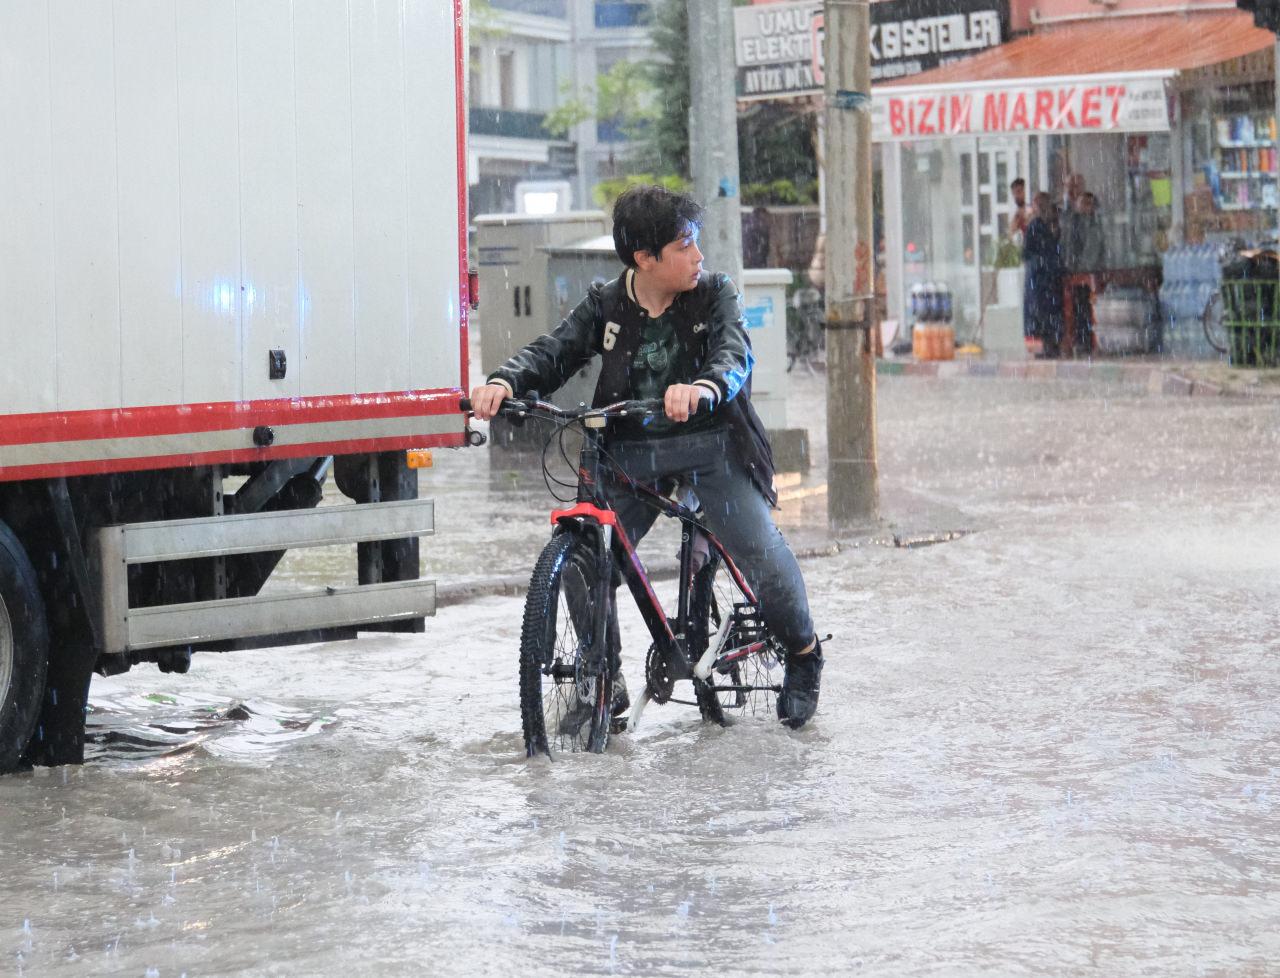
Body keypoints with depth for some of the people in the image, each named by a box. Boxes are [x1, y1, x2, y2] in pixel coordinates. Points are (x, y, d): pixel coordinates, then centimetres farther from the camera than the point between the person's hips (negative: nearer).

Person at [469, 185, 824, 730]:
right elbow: (554, 351, -8)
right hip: (632, 454, 2)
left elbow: (734, 353, -19)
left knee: (762, 553, -16)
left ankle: (803, 654, 12)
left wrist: (704, 387, -44)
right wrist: (506, 382, -31)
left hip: (709, 445, -2)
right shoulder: (605, 307, 3)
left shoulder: (714, 295, -1)